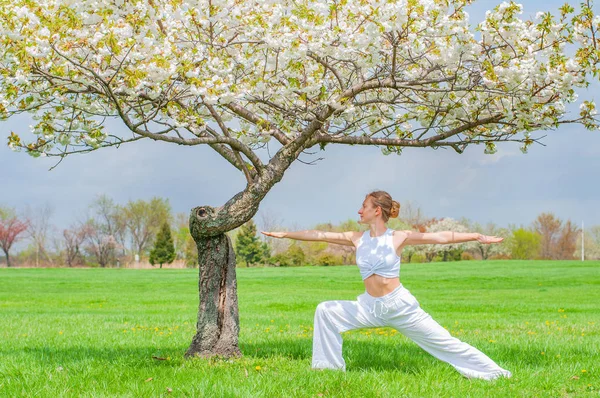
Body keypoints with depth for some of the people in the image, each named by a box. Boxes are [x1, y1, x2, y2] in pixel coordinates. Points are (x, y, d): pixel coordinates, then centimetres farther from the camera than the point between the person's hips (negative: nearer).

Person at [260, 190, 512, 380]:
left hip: (400, 305, -4)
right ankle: (331, 367, 1)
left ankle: (494, 374, 8)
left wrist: (477, 236, -15)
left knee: (443, 342, -3)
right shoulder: (357, 239, 4)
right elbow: (320, 235, 6)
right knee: (325, 311, -8)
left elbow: (441, 237, -10)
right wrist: (285, 234, 8)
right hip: (369, 306, 4)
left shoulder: (398, 238, -7)